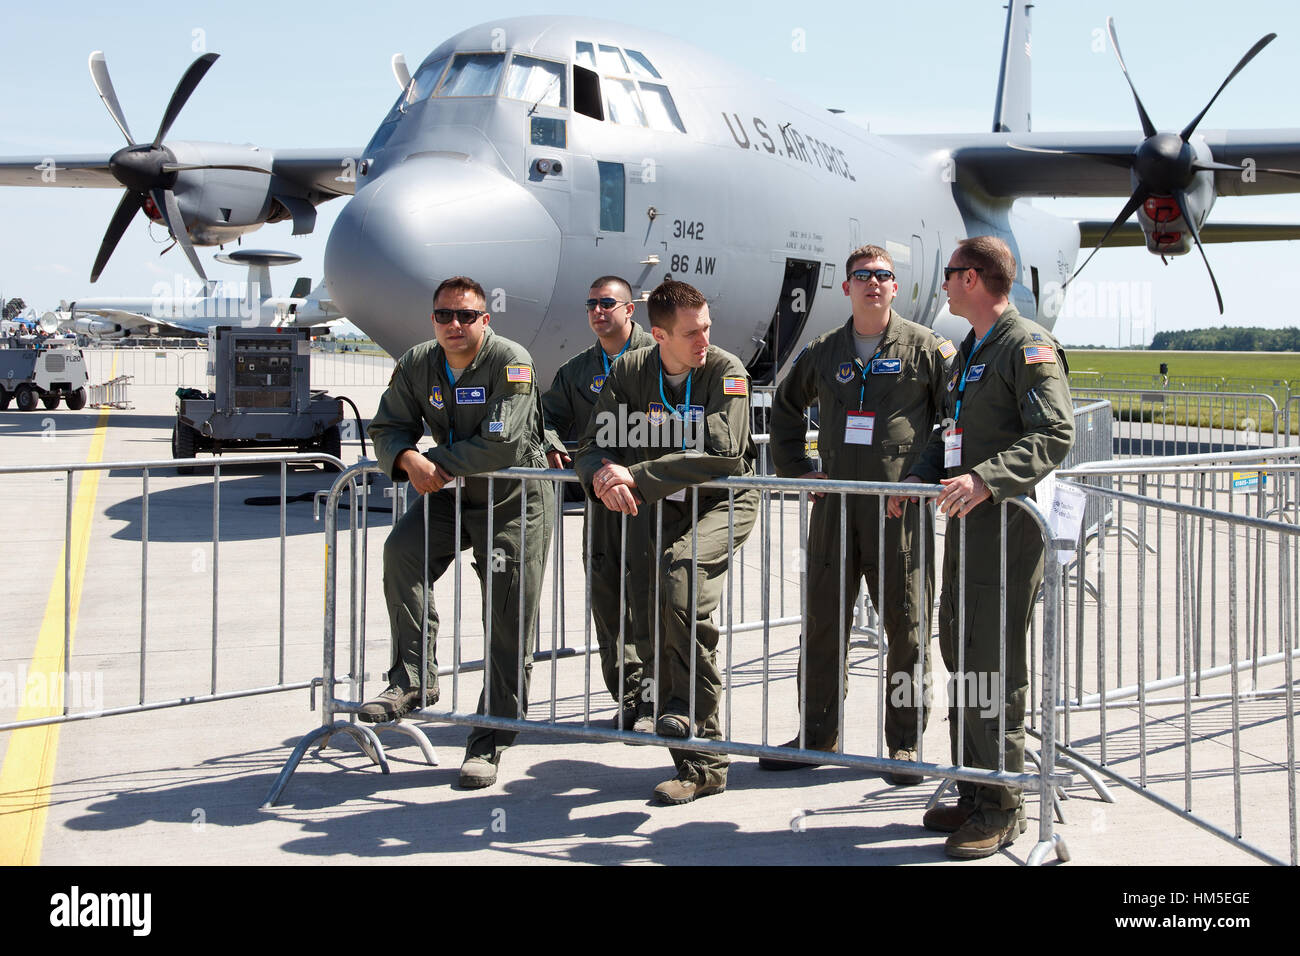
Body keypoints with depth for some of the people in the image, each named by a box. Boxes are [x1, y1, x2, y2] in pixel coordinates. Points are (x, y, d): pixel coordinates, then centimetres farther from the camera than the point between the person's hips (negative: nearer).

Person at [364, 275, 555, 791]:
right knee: (401, 550, -24)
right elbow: (388, 428, 4)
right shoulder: (416, 366, 0)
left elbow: (502, 444, -26)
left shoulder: (511, 362, -18)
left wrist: (439, 463, -19)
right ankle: (413, 679, -14)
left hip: (516, 501, -4)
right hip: (452, 496, 5)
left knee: (508, 625, -5)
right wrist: (409, 459, -19)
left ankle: (488, 744, 5)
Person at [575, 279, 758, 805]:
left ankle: (689, 706, -17)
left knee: (682, 567, -34)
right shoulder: (629, 372, -1)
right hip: (666, 508, 5)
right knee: (668, 629, 0)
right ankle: (701, 765, 9)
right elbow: (594, 446, -2)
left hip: (725, 503, -5)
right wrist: (604, 470, -28)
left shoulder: (726, 371, -14)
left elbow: (723, 454, -28)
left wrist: (638, 478, -29)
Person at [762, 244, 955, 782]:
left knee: (907, 626, 1)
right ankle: (817, 735, 20)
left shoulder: (925, 348, 1)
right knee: (822, 621, 7)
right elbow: (785, 408, 26)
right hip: (835, 503, 4)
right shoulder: (823, 353, 11)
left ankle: (905, 742, 13)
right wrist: (795, 468, 16)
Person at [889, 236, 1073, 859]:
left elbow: (1055, 435, -20)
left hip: (1008, 525, -10)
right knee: (960, 655, 12)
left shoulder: (1028, 347, -10)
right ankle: (973, 792, 22)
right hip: (965, 521, 10)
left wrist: (986, 479, -31)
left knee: (994, 666, -6)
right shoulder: (969, 351, 21)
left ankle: (1001, 807, 3)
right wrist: (920, 478, 11)